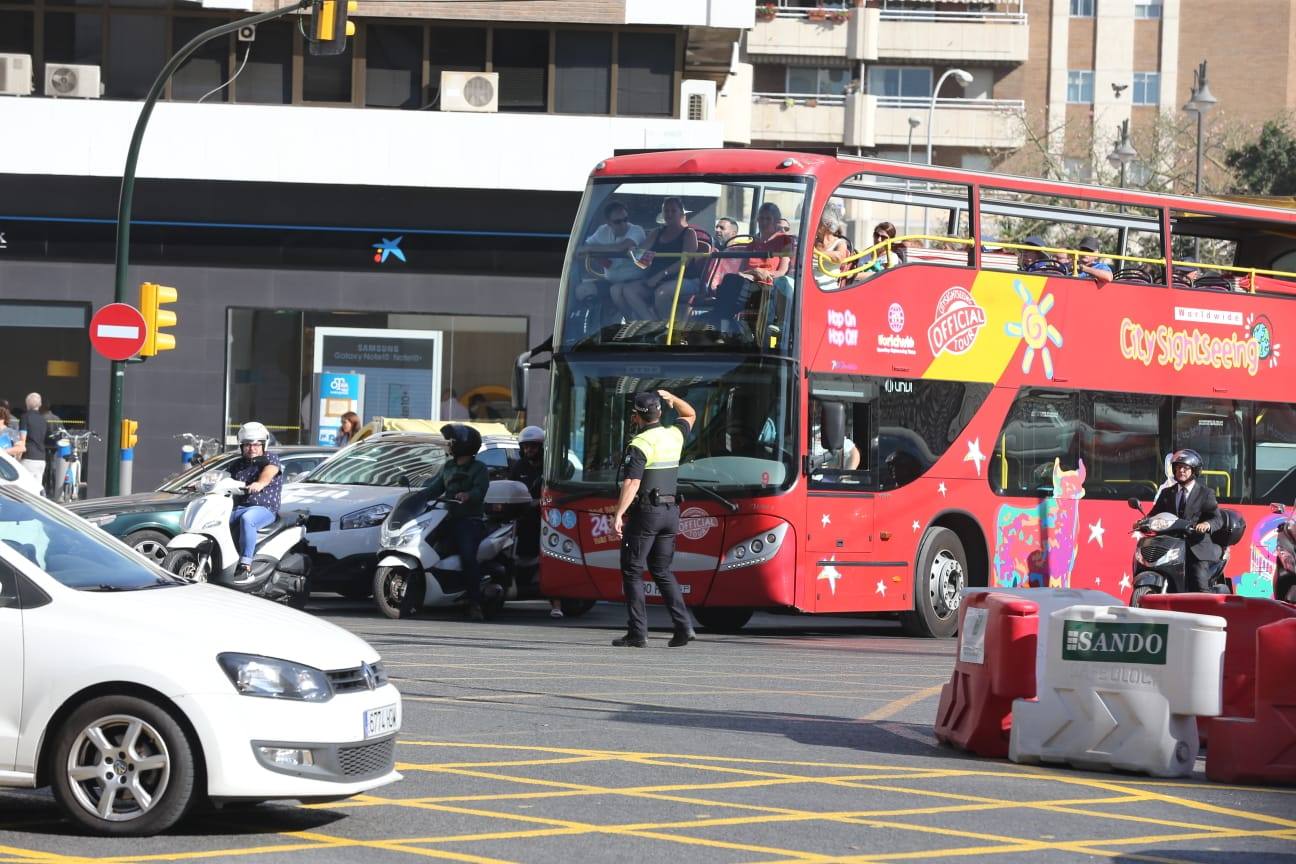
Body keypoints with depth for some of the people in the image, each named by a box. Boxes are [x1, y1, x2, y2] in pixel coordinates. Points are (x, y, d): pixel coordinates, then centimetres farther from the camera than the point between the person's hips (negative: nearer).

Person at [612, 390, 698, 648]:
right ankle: (683, 626, 0)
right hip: (670, 512, 7)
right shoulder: (673, 436, 8)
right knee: (661, 571, 13)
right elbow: (690, 415, 30)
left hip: (644, 512, -7)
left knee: (632, 571, 0)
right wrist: (672, 399, 22)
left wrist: (618, 514, -28)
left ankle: (637, 632, -4)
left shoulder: (640, 445, -14)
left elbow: (632, 483, -24)